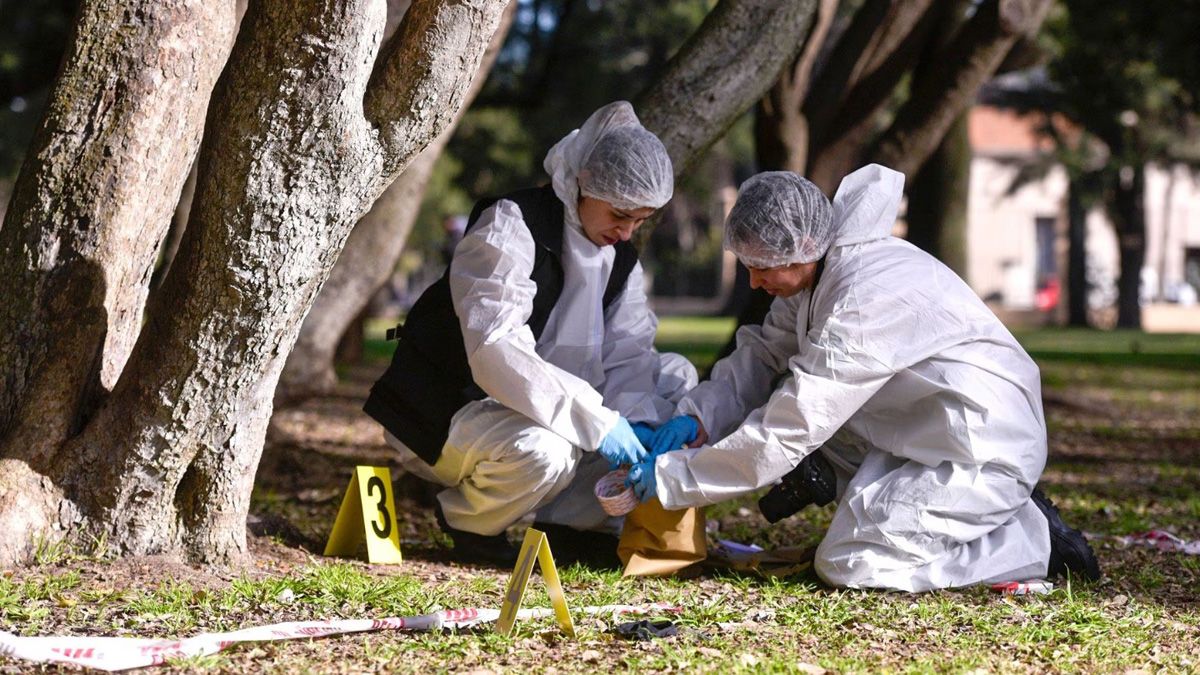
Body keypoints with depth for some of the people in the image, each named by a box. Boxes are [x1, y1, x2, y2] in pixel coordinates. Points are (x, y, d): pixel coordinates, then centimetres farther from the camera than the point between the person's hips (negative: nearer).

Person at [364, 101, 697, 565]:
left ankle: (574, 520, 0)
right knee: (545, 450, -40)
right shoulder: (511, 227, -21)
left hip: (538, 408, 8)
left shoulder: (620, 254, 5)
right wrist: (594, 421, -37)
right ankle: (470, 524, -7)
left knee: (676, 379, 2)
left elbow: (627, 351, 0)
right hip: (440, 417, -8)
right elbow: (496, 353, -34)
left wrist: (635, 423, -22)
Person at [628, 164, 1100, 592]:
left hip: (985, 455, -9)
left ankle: (1032, 537, -8)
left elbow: (783, 435, -27)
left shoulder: (864, 305, -29)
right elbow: (764, 354, 11)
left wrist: (671, 478, -20)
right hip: (919, 436, 9)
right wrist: (698, 417, -7)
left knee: (845, 565, -19)